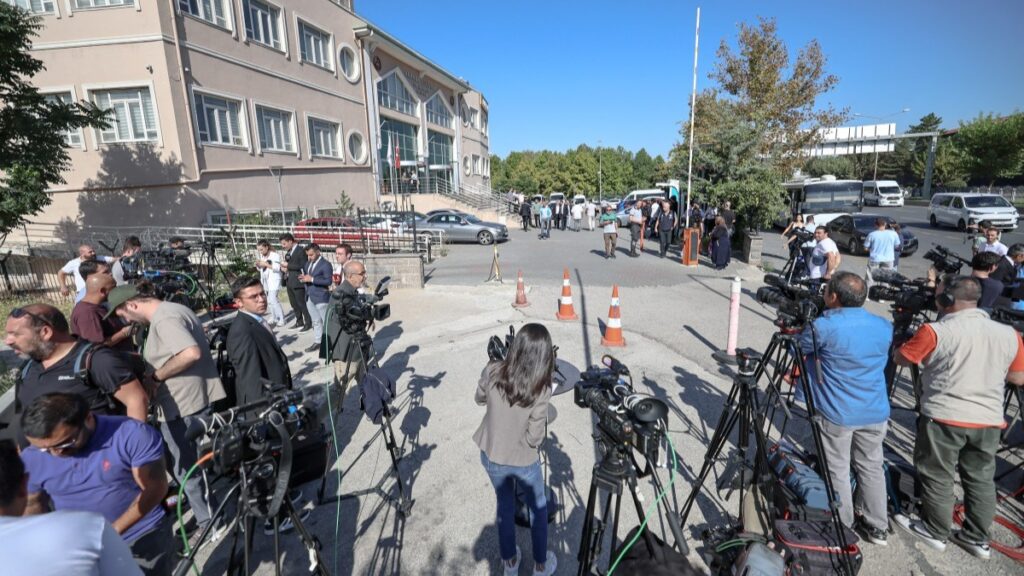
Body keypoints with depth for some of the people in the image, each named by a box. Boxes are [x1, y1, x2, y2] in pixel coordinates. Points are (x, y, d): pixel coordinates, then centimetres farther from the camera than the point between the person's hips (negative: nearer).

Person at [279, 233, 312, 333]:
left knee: (302, 303, -2)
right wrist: (284, 268, -1)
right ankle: (299, 322, 26)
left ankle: (308, 323, 7)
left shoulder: (301, 250, -11)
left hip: (297, 282, -9)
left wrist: (288, 266, -16)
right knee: (294, 304, 15)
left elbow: (303, 266, -19)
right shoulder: (288, 252, 15)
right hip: (289, 282, 9)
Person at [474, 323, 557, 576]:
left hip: (491, 456, 3)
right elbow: (534, 438, -22)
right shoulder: (541, 390, -28)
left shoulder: (492, 371, -19)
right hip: (522, 461, -3)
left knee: (504, 507, 27)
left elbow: (480, 399, 1)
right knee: (538, 509, 25)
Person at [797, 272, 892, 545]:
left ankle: (842, 528, 21)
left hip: (837, 414, -5)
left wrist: (805, 325, 17)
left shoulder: (823, 326, -19)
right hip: (876, 413, 6)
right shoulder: (885, 327, 2)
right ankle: (877, 527, 30)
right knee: (872, 467, 19)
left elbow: (797, 349, -2)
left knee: (838, 471, 9)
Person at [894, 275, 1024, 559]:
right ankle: (978, 539, 29)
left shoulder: (936, 331, -16)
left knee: (937, 477, 10)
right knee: (981, 479, 17)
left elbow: (900, 358, -5)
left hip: (944, 418, -5)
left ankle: (935, 532, 22)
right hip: (989, 420, 6)